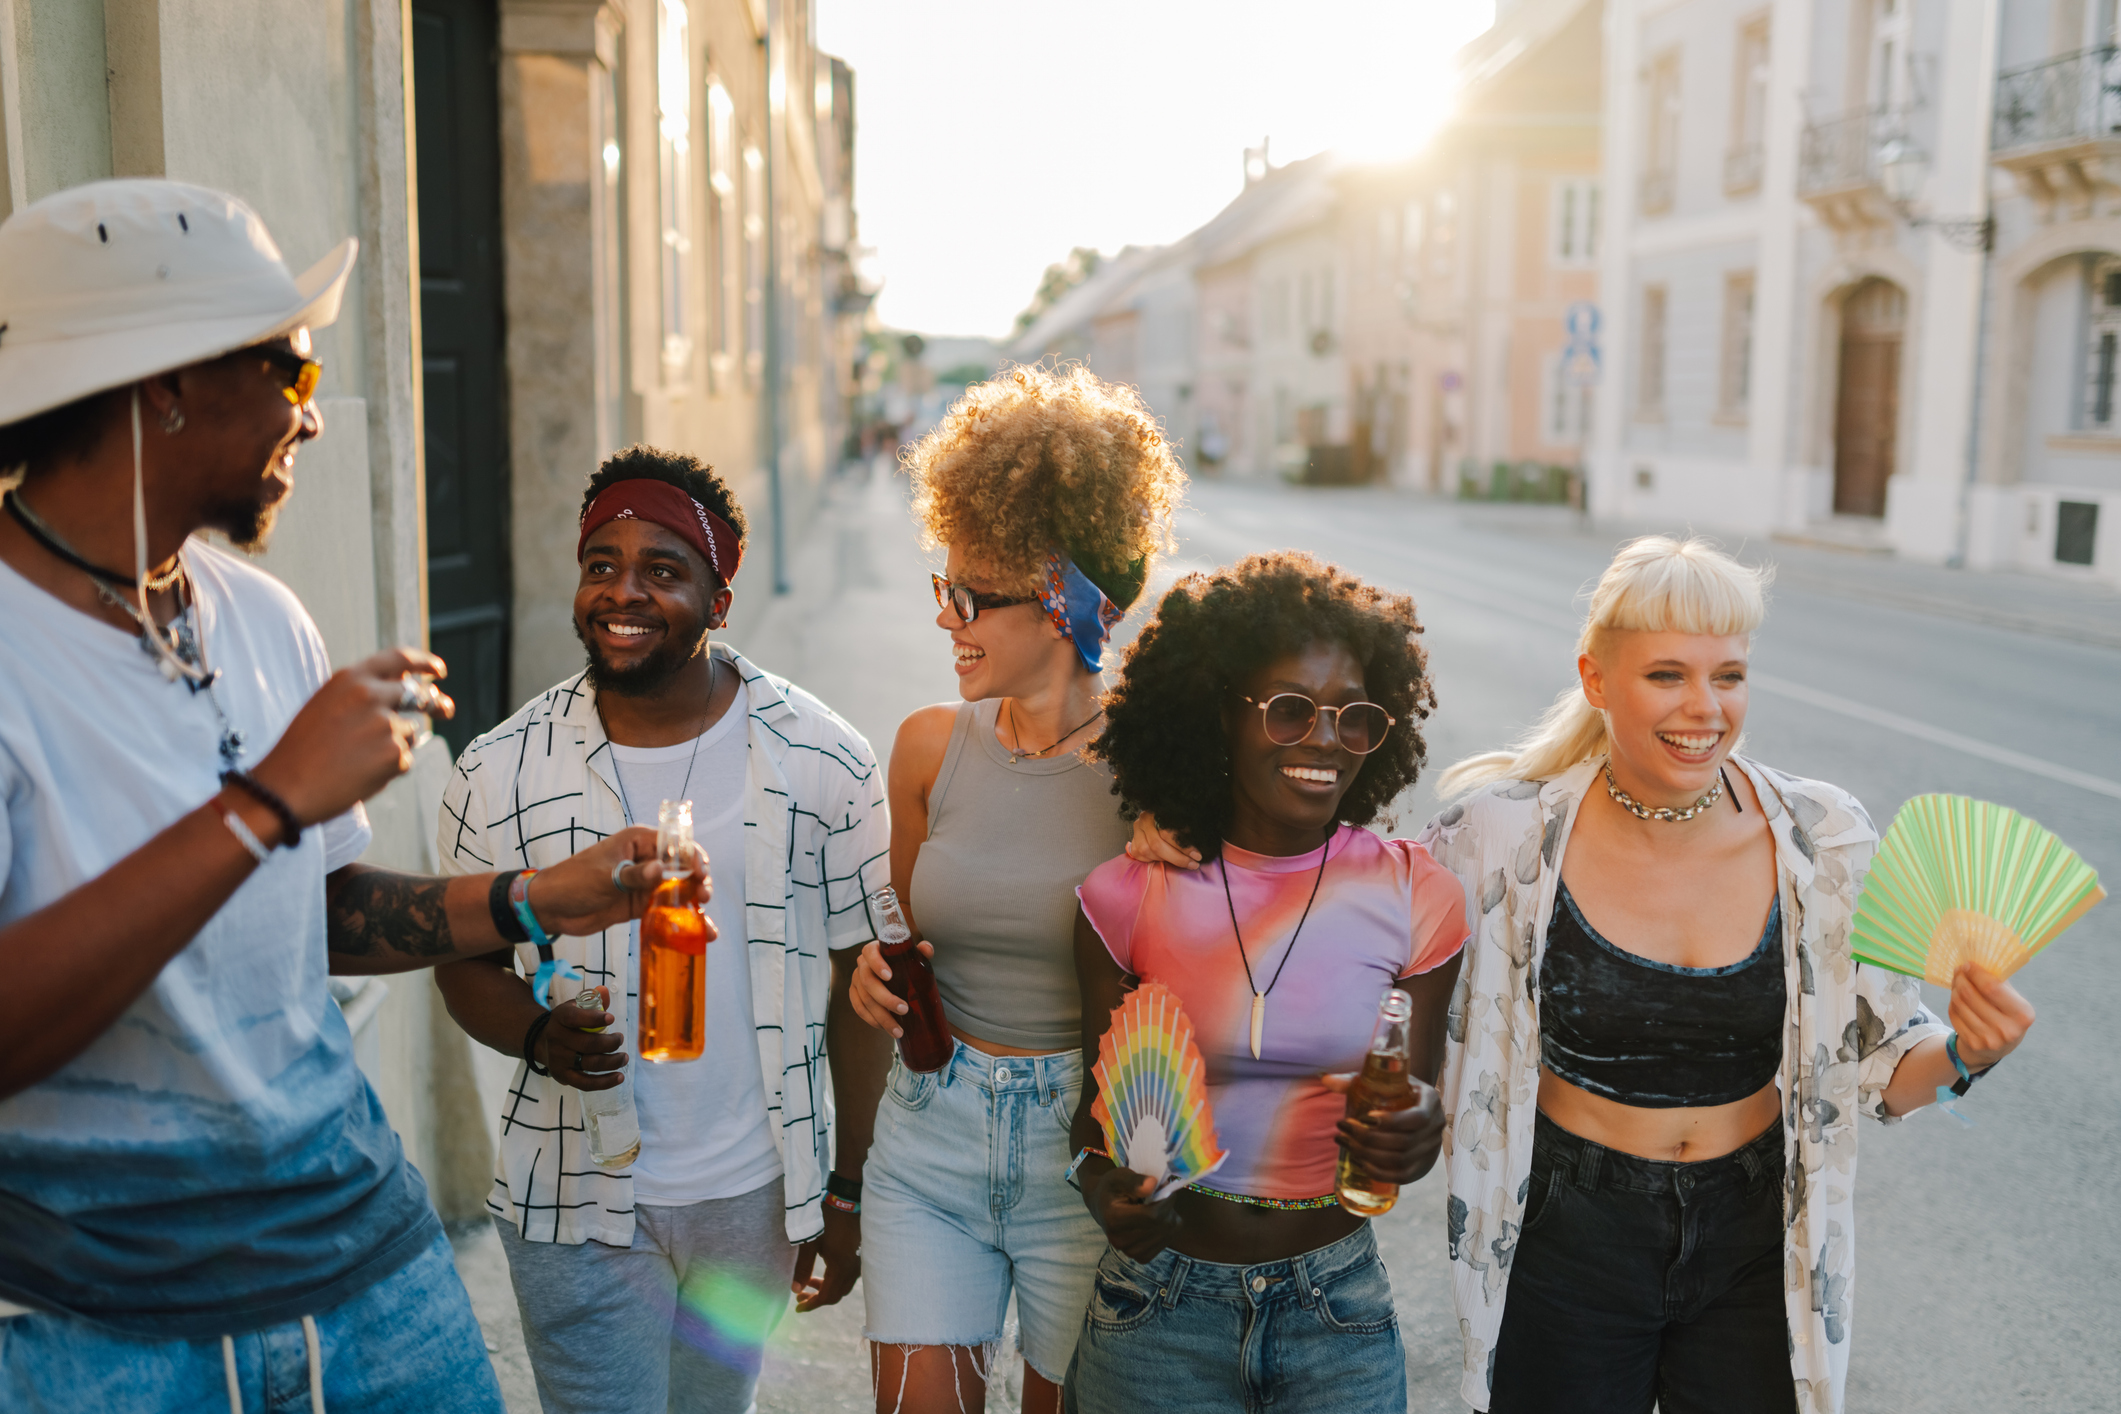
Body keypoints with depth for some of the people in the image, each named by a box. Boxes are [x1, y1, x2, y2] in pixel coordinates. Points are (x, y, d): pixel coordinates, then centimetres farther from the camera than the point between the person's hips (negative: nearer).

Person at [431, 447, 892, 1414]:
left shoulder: (822, 762, -8)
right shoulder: (500, 773, -6)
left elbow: (860, 979, -3)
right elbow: (466, 963, 5)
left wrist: (849, 1189, -2)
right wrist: (539, 1035, -17)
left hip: (756, 1198, 1)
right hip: (577, 1202, -1)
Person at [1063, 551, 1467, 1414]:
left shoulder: (1415, 896, -5)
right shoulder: (1130, 897, -8)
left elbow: (1419, 1100, 5)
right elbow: (1102, 1099, 2)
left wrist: (1417, 1134, -17)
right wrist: (1101, 1182, -19)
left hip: (1339, 1316, 1)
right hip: (1161, 1307, 0)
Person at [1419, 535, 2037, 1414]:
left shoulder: (1822, 841, -10)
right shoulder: (1509, 838, -15)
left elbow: (1879, 1069, -1)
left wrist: (1963, 1054, -21)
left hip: (1758, 1244, 2)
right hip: (1572, 1241, -1)